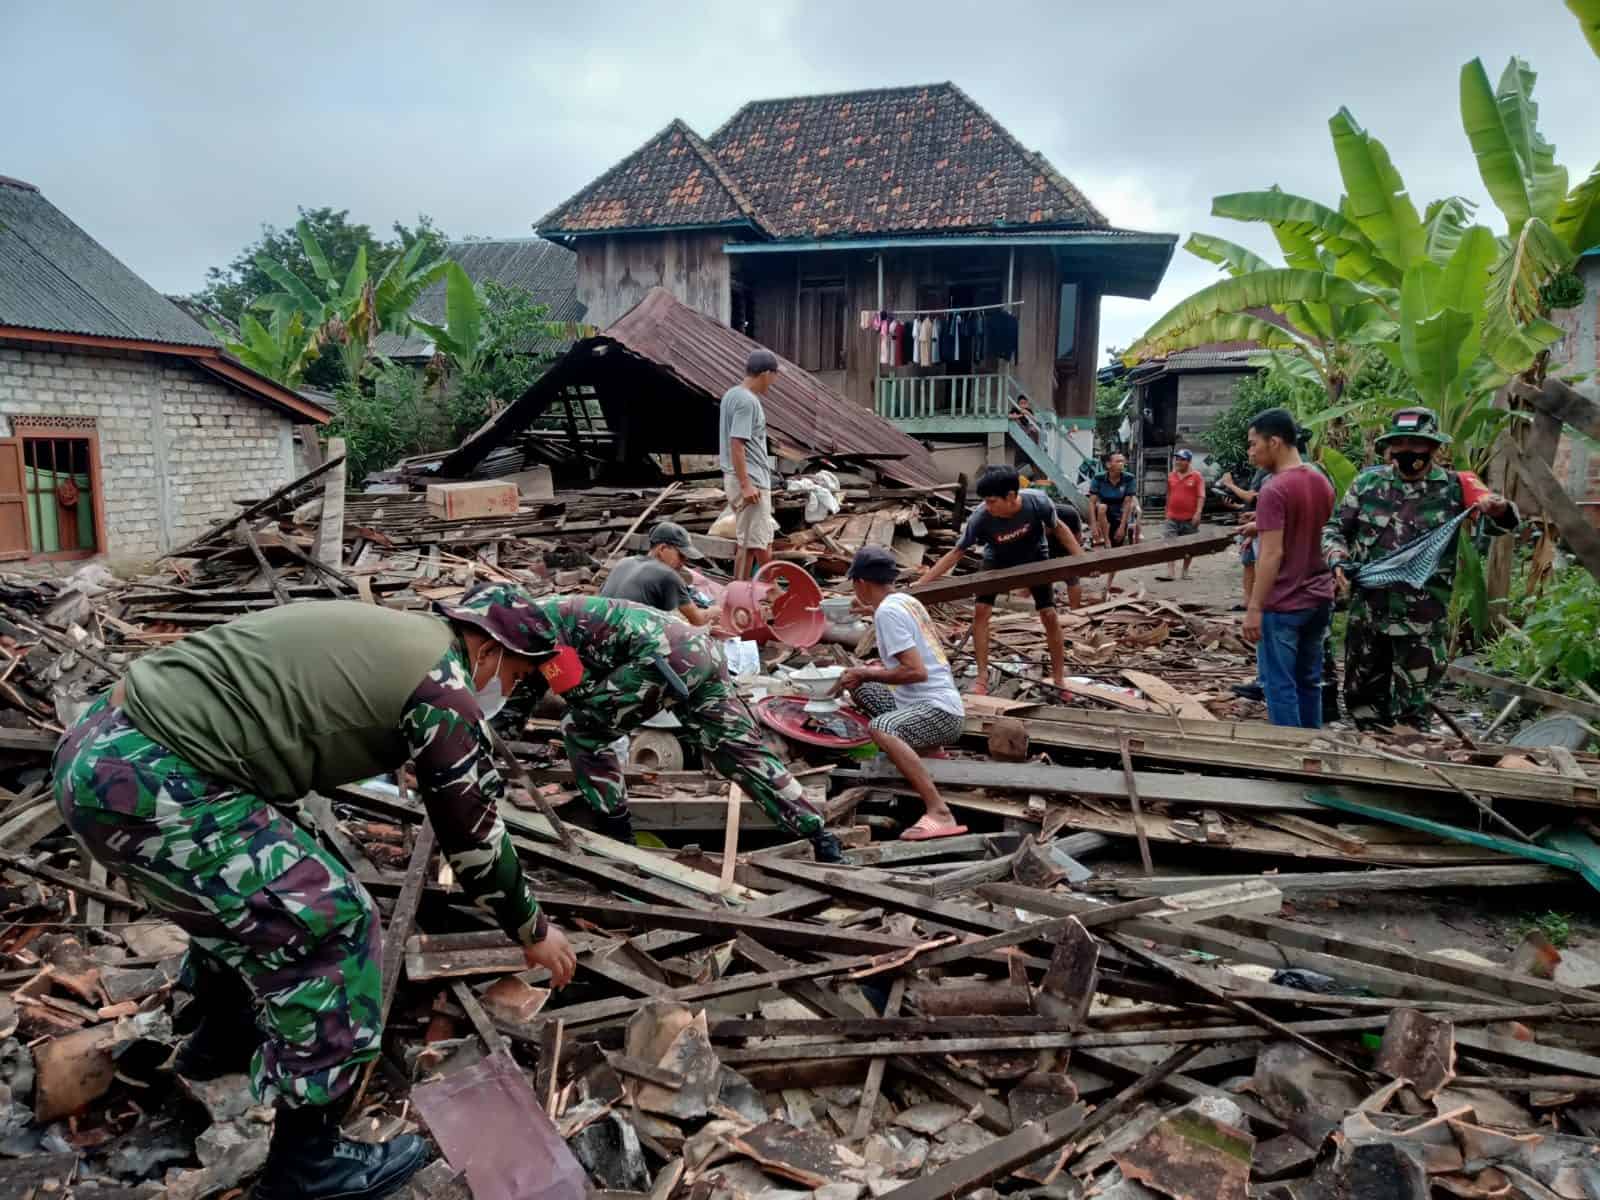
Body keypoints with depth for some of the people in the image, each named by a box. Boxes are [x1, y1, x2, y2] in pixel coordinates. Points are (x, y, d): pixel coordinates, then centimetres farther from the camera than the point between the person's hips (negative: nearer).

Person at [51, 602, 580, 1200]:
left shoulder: (387, 633, 18)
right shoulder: (443, 688, -8)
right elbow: (476, 837, 0)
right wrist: (534, 932, 16)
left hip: (96, 745, 10)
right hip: (145, 785, -10)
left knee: (246, 892, 30)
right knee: (329, 926, -2)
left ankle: (223, 1036, 51)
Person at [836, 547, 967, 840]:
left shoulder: (888, 611, -14)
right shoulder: (907, 601, 13)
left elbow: (917, 672, -22)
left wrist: (866, 674, -13)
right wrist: (872, 610, 44)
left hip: (938, 710, -10)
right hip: (938, 705, 10)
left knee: (879, 728, -35)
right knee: (860, 689, 23)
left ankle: (939, 812, -39)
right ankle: (925, 751, 17)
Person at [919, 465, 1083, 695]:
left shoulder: (1038, 502, -37)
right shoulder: (980, 518, -37)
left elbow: (1058, 528, -14)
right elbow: (956, 553, -27)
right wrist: (919, 584, -31)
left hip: (1034, 558, 0)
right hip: (997, 561, 0)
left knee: (1049, 615, -3)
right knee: (980, 611, -13)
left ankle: (1059, 677, 14)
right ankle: (982, 678, -3)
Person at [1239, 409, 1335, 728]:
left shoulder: (1274, 490, -18)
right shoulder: (1322, 482, 8)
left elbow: (1272, 554, -21)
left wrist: (1254, 608, -18)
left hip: (1283, 605, -8)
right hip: (1319, 599, 8)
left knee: (1280, 686, 1)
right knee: (1309, 681, 16)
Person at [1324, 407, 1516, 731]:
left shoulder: (1455, 487, -3)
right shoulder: (1368, 482, 2)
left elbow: (1498, 520, -11)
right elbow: (1335, 528, 9)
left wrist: (1499, 510, -34)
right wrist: (1338, 560, -11)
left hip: (1420, 620, -3)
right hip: (1365, 612, 3)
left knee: (1412, 708, 6)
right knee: (1361, 695, 16)